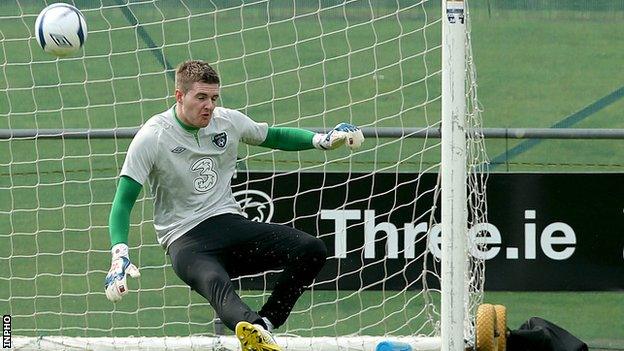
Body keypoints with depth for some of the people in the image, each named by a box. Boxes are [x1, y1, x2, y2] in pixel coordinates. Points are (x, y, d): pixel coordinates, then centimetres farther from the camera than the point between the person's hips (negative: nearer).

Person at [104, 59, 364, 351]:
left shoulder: (228, 122, 6)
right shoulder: (152, 138, -8)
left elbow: (275, 137, 23)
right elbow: (124, 201, -9)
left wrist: (323, 140, 6)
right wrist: (119, 254, -24)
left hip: (230, 223, 6)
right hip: (185, 240, -6)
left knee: (311, 250, -16)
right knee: (215, 281, -40)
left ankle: (263, 326, -21)